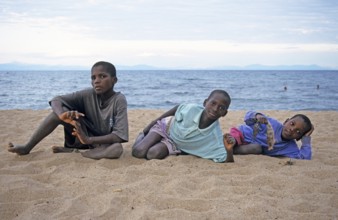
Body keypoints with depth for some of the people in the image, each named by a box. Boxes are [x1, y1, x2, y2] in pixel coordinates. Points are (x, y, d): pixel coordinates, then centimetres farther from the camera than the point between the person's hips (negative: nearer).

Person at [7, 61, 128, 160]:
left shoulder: (119, 100, -21)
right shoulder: (88, 94, -11)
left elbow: (118, 136, -28)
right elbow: (56, 100, -14)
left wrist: (88, 140, -37)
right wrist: (62, 115, -37)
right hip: (82, 137, 3)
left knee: (117, 149, -40)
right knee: (62, 109, -18)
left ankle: (71, 151, -19)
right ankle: (27, 147, -13)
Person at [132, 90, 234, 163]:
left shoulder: (215, 136, -32)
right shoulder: (191, 109, -31)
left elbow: (226, 161, -29)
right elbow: (176, 109, -8)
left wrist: (229, 150, -53)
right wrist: (153, 123, 1)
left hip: (174, 143, 0)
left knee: (153, 154, -28)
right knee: (138, 152, -17)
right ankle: (142, 135, 18)